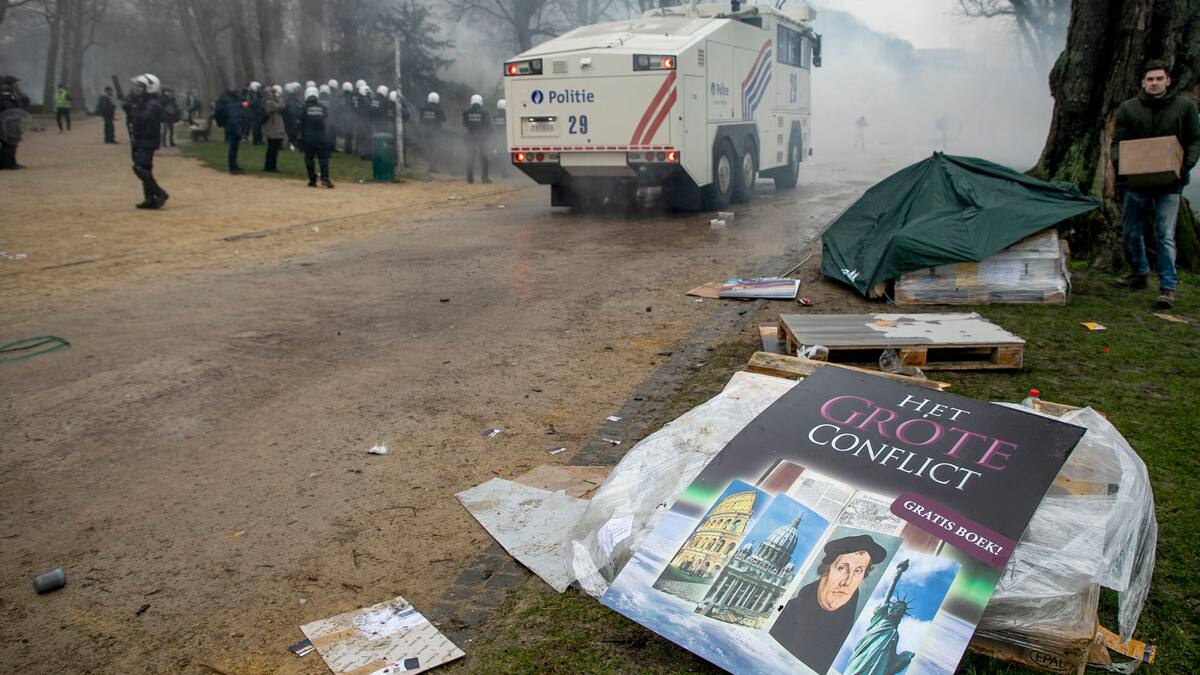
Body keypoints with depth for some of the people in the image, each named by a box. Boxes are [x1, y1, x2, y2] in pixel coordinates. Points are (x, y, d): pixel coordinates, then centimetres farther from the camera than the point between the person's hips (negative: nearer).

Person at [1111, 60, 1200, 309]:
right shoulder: (1128, 108, 1)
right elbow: (1117, 142, 4)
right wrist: (1119, 164, -15)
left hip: (1169, 184, -2)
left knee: (1165, 235, -7)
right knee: (1131, 232, 11)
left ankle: (1167, 287, -3)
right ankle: (1139, 274, 33)